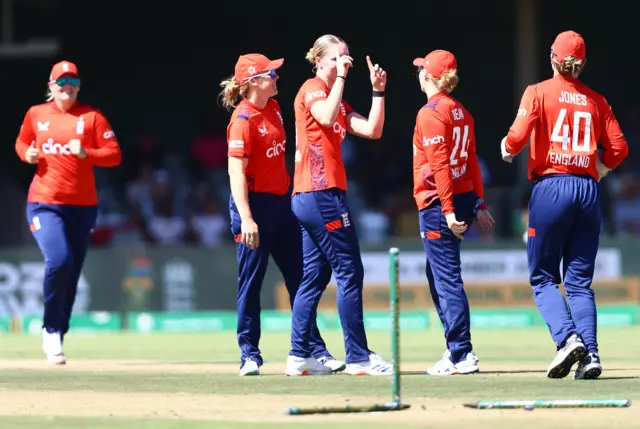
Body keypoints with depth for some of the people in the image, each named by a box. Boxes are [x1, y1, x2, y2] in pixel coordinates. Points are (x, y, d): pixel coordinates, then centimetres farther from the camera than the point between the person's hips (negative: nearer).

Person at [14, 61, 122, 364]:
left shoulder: (91, 117, 2)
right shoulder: (36, 115, 7)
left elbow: (114, 155, -1)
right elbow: (21, 143, 22)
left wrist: (87, 154, -19)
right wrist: (27, 154, 0)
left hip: (82, 207, 1)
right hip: (44, 204, -1)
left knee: (71, 274, 5)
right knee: (59, 261, -23)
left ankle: (56, 338, 19)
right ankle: (51, 330, -6)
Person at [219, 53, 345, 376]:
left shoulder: (273, 108, 10)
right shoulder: (243, 119, -15)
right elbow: (236, 171, -21)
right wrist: (245, 218, -28)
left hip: (282, 202, 9)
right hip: (255, 204, -9)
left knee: (299, 277, 8)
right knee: (250, 282, -1)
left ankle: (316, 353, 11)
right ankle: (249, 356, 6)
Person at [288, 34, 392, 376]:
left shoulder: (338, 102, 22)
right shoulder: (312, 89, -5)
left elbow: (372, 130, 12)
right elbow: (327, 117, -26)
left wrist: (378, 91, 6)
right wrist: (340, 77, -20)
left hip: (309, 199, 10)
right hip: (322, 194, -10)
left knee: (314, 277, 10)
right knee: (350, 273, -8)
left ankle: (299, 357, 10)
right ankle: (358, 358, -8)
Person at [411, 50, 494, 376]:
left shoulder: (431, 113, -12)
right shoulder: (462, 113, 13)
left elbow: (440, 165, -18)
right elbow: (472, 163, 15)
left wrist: (448, 210, -22)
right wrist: (478, 204, 17)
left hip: (438, 204, -9)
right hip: (464, 199, 9)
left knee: (447, 278, -8)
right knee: (438, 274, 18)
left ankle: (462, 355, -11)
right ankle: (457, 348, 19)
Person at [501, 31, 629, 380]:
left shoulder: (538, 92, -1)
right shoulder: (596, 101, 9)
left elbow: (517, 136, -12)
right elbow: (618, 149, 5)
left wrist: (507, 150, 9)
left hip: (550, 187, -3)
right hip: (588, 191, 3)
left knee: (542, 277, 5)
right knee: (580, 281, 8)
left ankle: (567, 338, -17)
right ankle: (589, 354, -6)